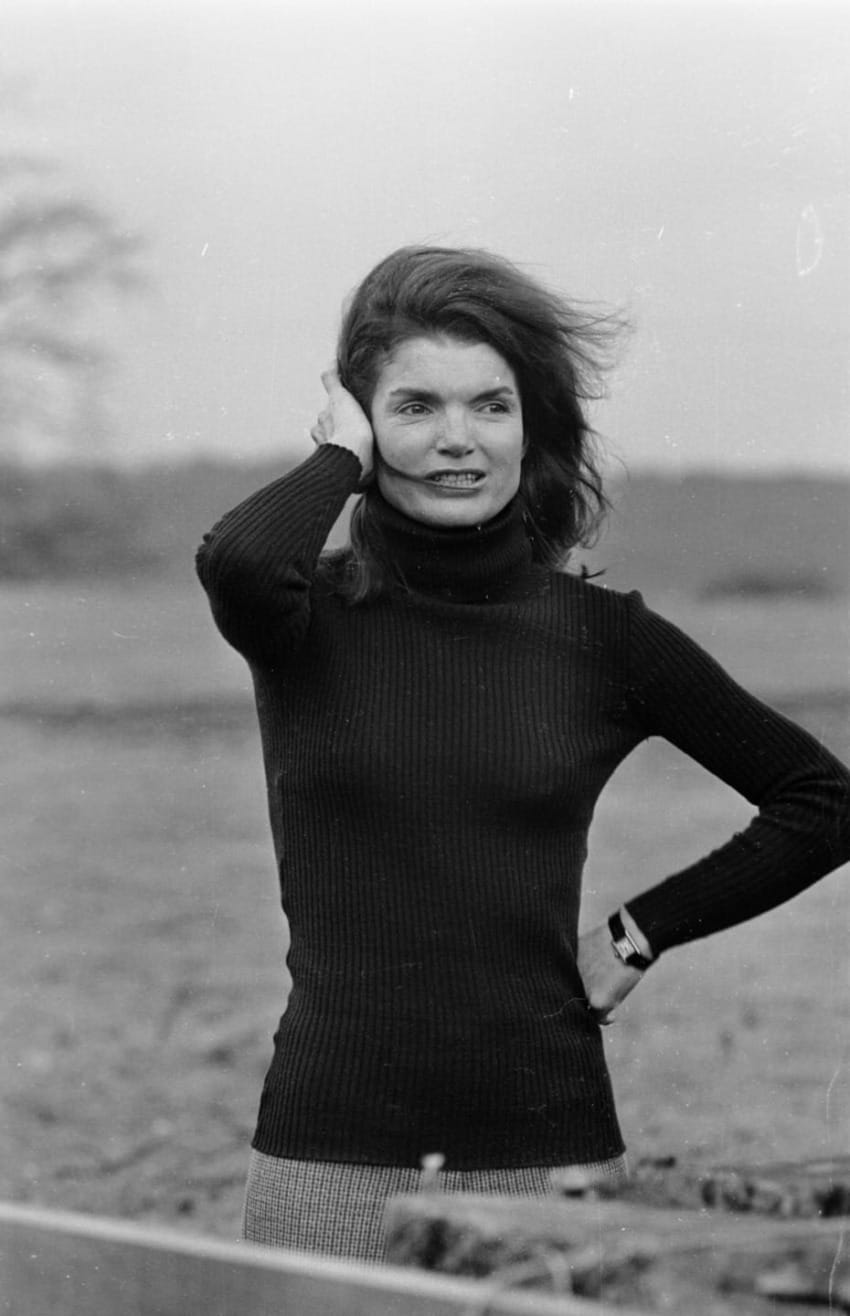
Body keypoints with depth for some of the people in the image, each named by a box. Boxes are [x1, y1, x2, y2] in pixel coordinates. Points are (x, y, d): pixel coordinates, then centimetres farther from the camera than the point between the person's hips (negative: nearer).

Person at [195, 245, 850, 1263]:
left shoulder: (603, 636, 4)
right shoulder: (312, 617, 1)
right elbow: (239, 563, -25)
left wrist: (643, 932, 5)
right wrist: (341, 455, -7)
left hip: (548, 1151, 1)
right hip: (332, 1155, -1)